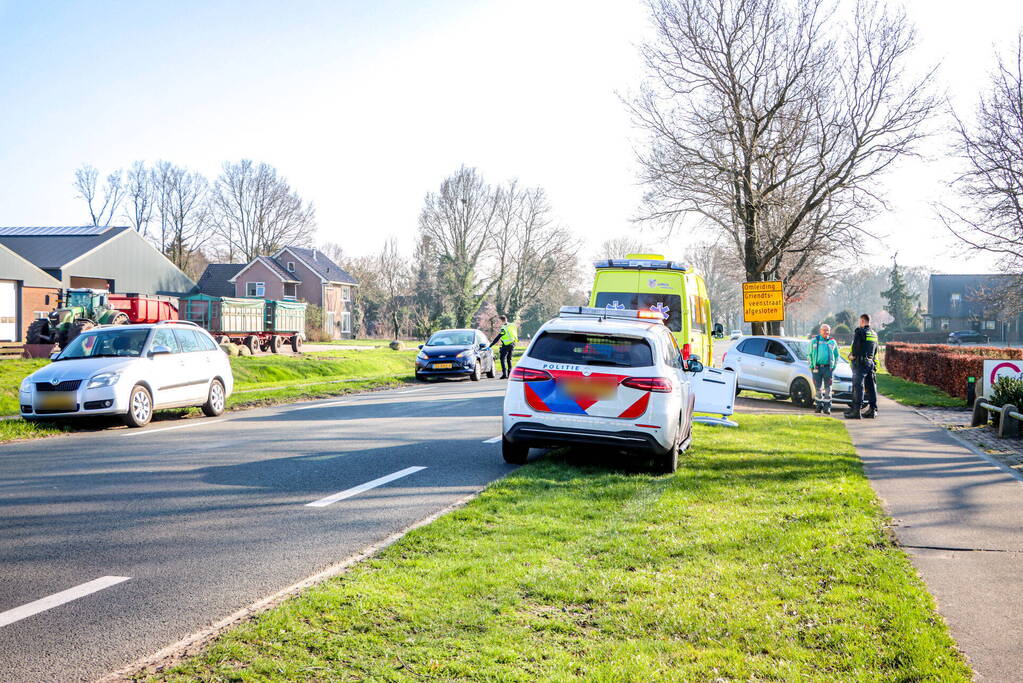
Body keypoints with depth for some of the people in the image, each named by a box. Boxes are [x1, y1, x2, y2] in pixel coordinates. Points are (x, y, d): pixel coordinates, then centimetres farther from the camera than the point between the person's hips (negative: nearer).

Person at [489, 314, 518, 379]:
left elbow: (497, 339, -17)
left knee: (503, 359, -3)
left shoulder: (504, 328, -17)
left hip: (506, 345, -8)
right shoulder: (512, 325, 6)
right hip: (512, 344, 8)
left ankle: (504, 374, -12)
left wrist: (490, 346, -15)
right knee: (509, 359, 17)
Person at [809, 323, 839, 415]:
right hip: (817, 368, 0)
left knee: (828, 388, -2)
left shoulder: (832, 342, 11)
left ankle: (827, 407, 2)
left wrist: (834, 367, 7)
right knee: (818, 388, 3)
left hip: (828, 368, 0)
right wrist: (811, 366, 2)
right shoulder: (814, 341, 8)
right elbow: (810, 355, 10)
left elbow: (836, 355, 17)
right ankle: (819, 405, 14)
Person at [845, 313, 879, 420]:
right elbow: (875, 350, 20)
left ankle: (856, 410, -11)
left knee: (858, 386, -8)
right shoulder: (874, 334, 15)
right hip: (871, 363, 8)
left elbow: (855, 346, -17)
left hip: (860, 363, -8)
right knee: (871, 387, 11)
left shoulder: (860, 332, -11)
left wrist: (852, 355, -2)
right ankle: (872, 409, 14)